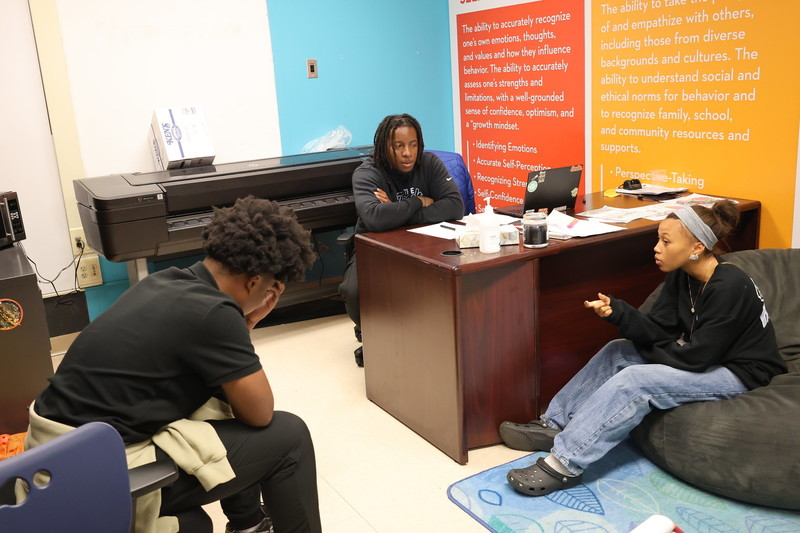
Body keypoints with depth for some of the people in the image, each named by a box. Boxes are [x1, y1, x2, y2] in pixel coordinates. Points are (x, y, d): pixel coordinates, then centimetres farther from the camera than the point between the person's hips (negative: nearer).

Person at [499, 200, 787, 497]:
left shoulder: (729, 288, -27)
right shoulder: (680, 276, -1)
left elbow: (696, 357, -26)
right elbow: (658, 329, -5)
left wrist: (649, 351, -9)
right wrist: (615, 311, -21)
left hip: (739, 371, -9)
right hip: (705, 358, 9)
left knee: (634, 381, -26)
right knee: (618, 352, 0)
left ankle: (564, 464, -24)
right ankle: (554, 425, 2)